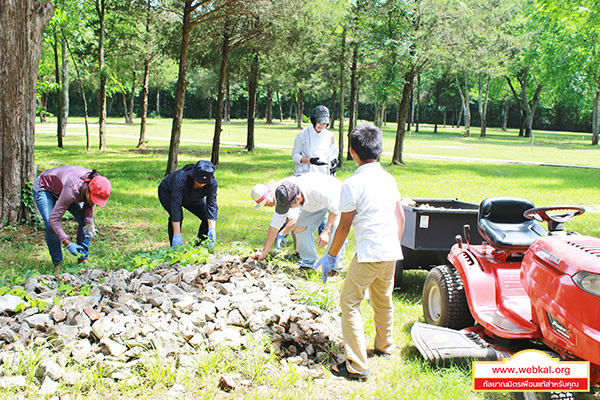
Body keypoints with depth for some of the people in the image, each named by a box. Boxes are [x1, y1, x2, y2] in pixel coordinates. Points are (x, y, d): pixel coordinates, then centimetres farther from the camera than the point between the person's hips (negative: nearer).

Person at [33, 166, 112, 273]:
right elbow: (54, 218, -41)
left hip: (60, 187, 6)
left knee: (84, 221, -7)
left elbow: (88, 204, -5)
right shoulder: (73, 190, -45)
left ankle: (82, 259, 6)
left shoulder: (96, 183, -26)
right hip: (43, 189, -6)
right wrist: (67, 243, -46)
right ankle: (57, 263, -5)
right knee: (51, 226, -23)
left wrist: (88, 222, -23)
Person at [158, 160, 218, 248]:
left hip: (192, 197, 4)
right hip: (167, 192, -4)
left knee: (208, 217, -13)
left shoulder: (213, 183, -30)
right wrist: (177, 235, -44)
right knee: (178, 215, -31)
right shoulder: (181, 179, -43)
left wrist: (212, 230, -39)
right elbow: (176, 206, -43)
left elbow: (212, 206, -27)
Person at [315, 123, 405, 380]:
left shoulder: (352, 184, -11)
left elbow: (344, 225, -8)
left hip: (368, 254, -7)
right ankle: (384, 347, 43)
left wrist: (331, 256, 2)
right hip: (391, 253, 7)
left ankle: (357, 365, -4)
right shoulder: (389, 179, 8)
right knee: (383, 300, 24)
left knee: (349, 303, 0)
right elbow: (400, 217, 14)